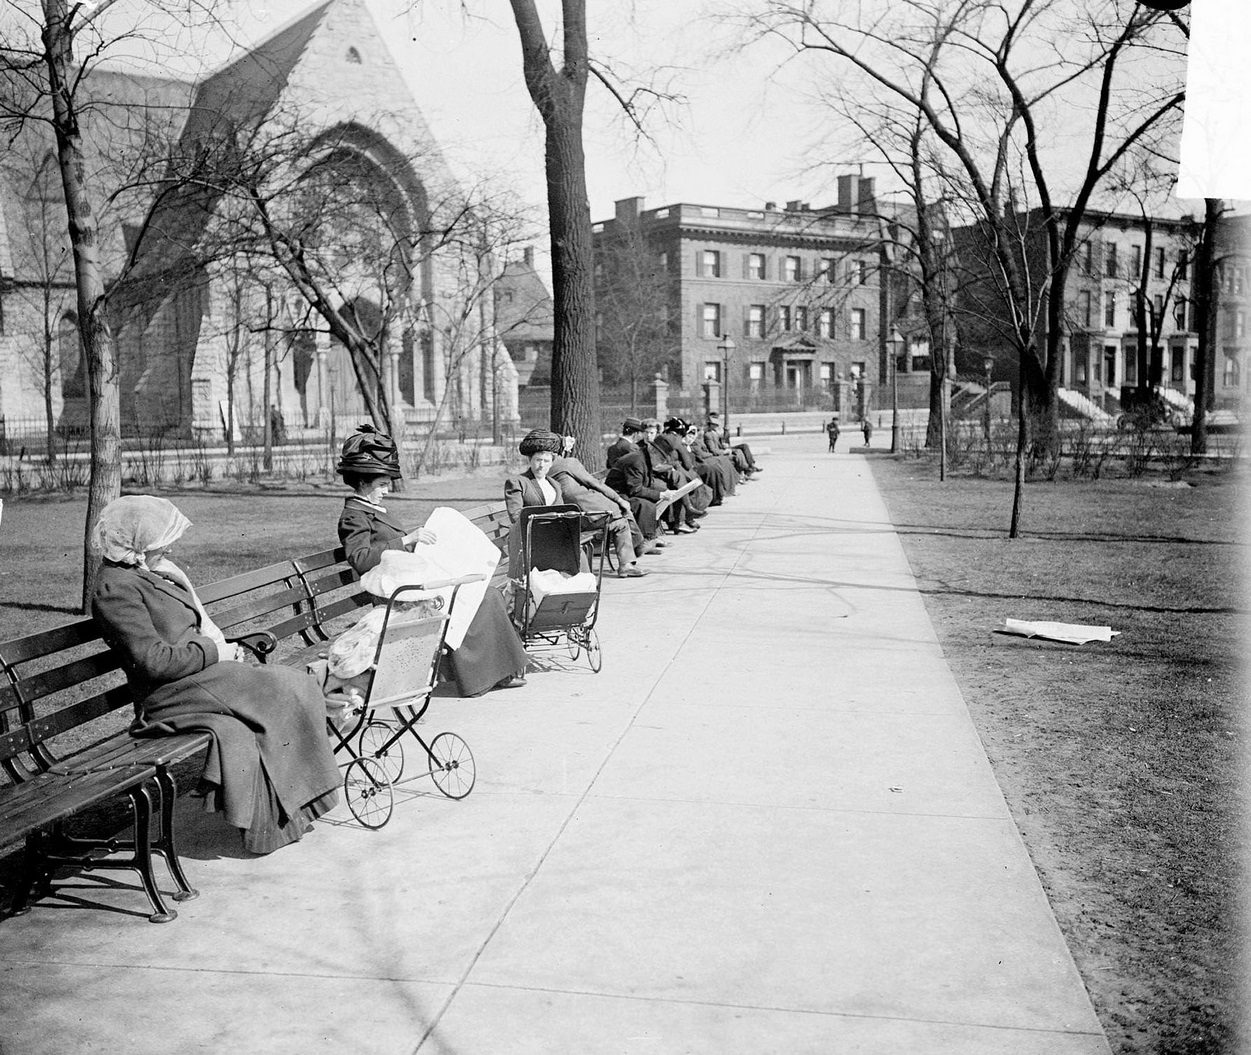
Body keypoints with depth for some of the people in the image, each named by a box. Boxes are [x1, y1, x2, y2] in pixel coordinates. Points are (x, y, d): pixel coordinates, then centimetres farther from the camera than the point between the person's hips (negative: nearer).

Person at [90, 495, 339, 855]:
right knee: (284, 691, -19)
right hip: (169, 695, -9)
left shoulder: (155, 570, 17)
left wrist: (223, 648, 8)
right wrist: (215, 654, -11)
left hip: (202, 673, 9)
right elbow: (153, 660, -18)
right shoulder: (115, 588, -13)